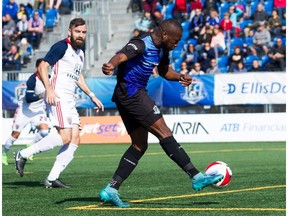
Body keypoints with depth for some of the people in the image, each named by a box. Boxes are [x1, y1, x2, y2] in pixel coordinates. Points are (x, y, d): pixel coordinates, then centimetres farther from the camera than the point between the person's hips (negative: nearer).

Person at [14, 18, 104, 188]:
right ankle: (23, 154, -7)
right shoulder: (62, 47, -6)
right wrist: (49, 89, -23)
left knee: (75, 139, -1)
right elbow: (43, 66, -12)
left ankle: (52, 178, -1)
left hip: (70, 101, 9)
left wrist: (92, 96, 29)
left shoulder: (80, 52, 20)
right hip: (58, 97, -9)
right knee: (65, 137, -18)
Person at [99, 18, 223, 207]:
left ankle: (111, 190, 6)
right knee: (164, 133, -11)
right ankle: (196, 177, -11)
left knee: (140, 145, 9)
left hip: (135, 95, 11)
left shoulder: (161, 49, 12)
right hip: (130, 93, -11)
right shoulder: (141, 45, -18)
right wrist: (111, 66, -59)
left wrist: (180, 77, 7)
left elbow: (164, 70, 28)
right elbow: (121, 56, -36)